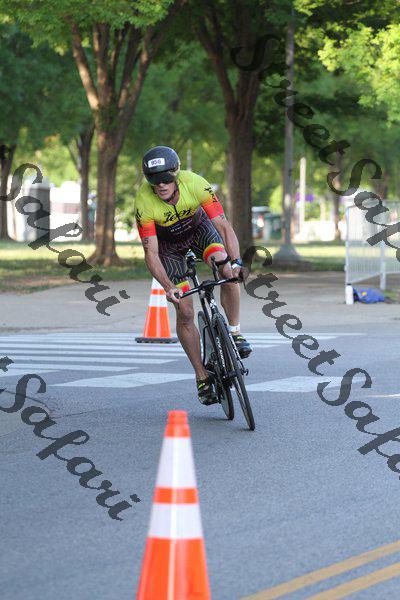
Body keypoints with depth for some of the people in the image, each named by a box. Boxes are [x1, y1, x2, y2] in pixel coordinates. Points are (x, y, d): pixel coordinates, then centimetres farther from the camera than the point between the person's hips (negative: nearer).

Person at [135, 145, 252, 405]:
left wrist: (236, 261, -48)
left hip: (198, 227, 1)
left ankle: (235, 332, -10)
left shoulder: (195, 183, -34)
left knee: (226, 271, -30)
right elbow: (151, 252, -31)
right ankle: (202, 378, 6)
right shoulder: (144, 201, -34)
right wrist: (168, 286, -45)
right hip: (168, 242, 0)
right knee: (185, 313, -7)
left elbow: (224, 225, -34)